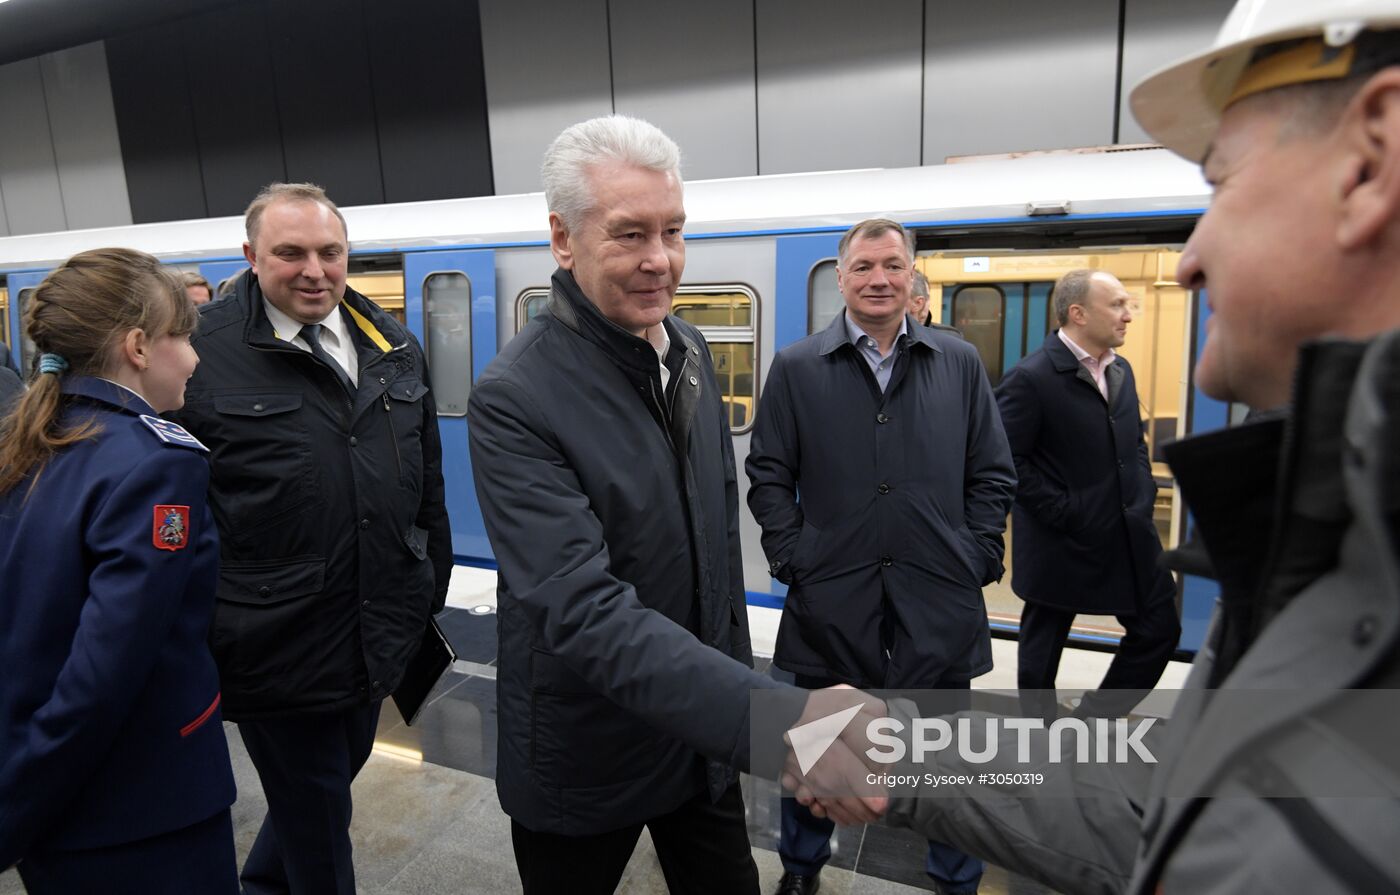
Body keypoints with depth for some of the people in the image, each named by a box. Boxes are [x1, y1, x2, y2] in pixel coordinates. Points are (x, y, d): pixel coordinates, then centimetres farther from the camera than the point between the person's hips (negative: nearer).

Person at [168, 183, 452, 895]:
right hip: (275, 644, -6)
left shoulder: (393, 346, 4)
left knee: (336, 774, 25)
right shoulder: (202, 355, -12)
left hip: (379, 637, 6)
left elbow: (428, 483, 10)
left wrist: (432, 590, 11)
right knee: (314, 811, 12)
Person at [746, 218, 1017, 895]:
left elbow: (993, 475, 8)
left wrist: (979, 557, 0)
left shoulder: (960, 363, 6)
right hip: (831, 594, -1)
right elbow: (769, 476, 2)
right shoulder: (796, 368, 1)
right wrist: (791, 558, -5)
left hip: (939, 596, 1)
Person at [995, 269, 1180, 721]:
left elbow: (1136, 442, 18)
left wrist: (1144, 495, 5)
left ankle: (1094, 718, 30)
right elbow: (1007, 462, -19)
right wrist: (1064, 513, -18)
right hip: (1061, 543, -7)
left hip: (1129, 535, 8)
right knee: (1042, 649, 10)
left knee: (1160, 629, 13)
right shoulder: (1030, 378, -17)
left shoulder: (1121, 370, 8)